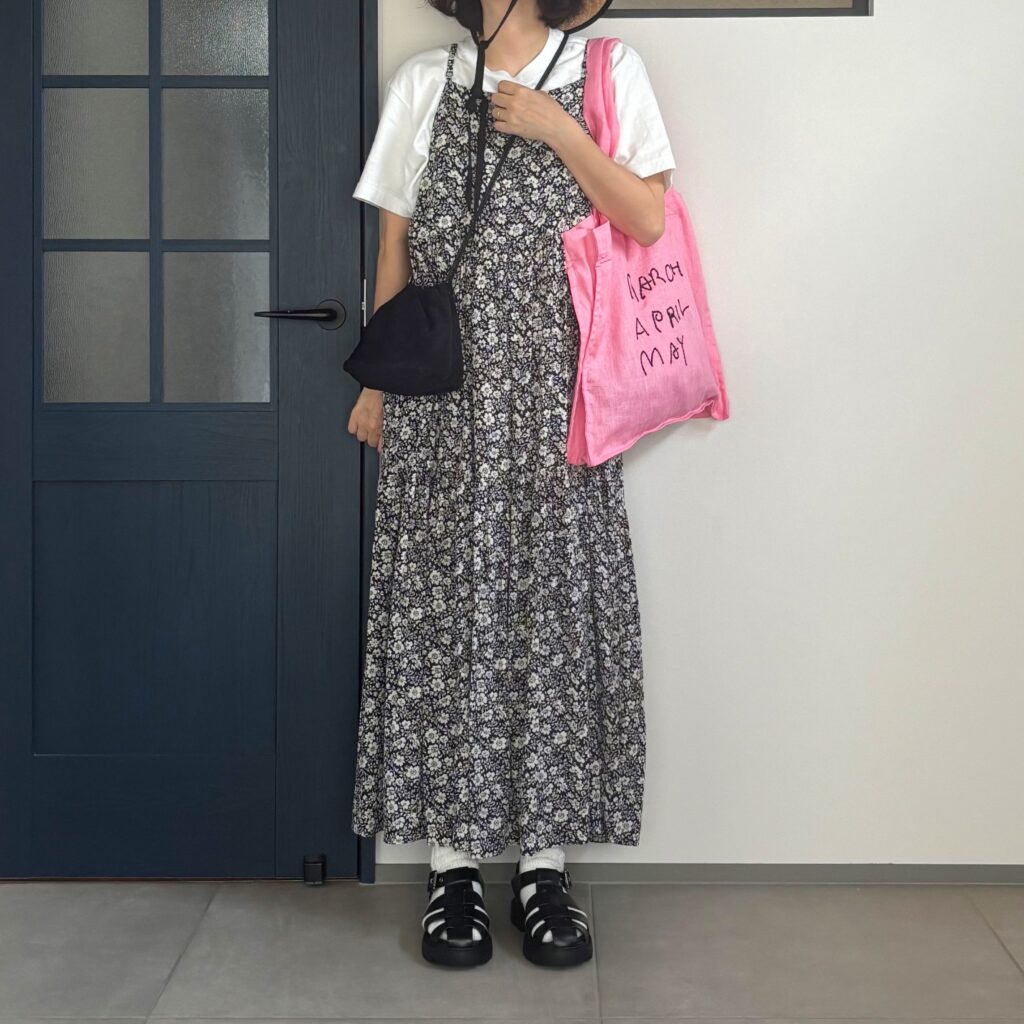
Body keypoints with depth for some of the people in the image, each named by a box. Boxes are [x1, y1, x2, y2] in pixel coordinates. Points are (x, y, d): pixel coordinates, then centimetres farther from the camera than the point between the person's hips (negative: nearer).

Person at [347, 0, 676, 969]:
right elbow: (395, 245, 12)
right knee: (443, 600, -1)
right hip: (444, 389, 1)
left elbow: (648, 220, 0)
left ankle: (545, 859, 9)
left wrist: (556, 129, -7)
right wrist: (378, 379, 8)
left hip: (554, 390, -1)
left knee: (555, 598, -1)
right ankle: (452, 859, 8)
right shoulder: (423, 81, 12)